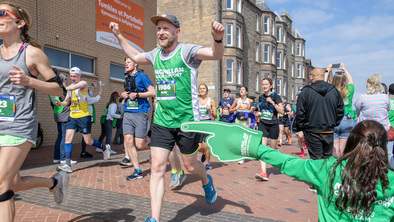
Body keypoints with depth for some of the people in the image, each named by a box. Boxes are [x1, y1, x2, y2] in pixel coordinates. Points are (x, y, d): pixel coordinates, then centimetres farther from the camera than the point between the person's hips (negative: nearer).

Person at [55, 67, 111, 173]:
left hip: (83, 116, -6)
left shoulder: (83, 83, -7)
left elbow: (72, 88, -26)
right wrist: (60, 103, -4)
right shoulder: (71, 86, 14)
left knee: (88, 141, -1)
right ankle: (67, 164, -7)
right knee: (68, 138, -8)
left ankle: (105, 148, 26)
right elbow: (67, 101, 18)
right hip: (72, 116, 6)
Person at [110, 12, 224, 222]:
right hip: (161, 121, 5)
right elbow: (135, 56, 30)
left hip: (187, 120, -4)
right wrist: (119, 36, 27)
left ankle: (207, 182, 47)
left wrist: (218, 38, -46)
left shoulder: (187, 51, -9)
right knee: (157, 167, -2)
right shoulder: (156, 54, 9)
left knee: (190, 165, 12)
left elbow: (216, 54, -24)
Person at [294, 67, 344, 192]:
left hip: (312, 131, -3)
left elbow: (300, 113, -8)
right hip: (329, 131, 3)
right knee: (327, 158, 14)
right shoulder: (334, 91, 3)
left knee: (316, 158, 5)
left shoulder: (306, 91, -10)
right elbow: (340, 111, 9)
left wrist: (299, 128, 2)